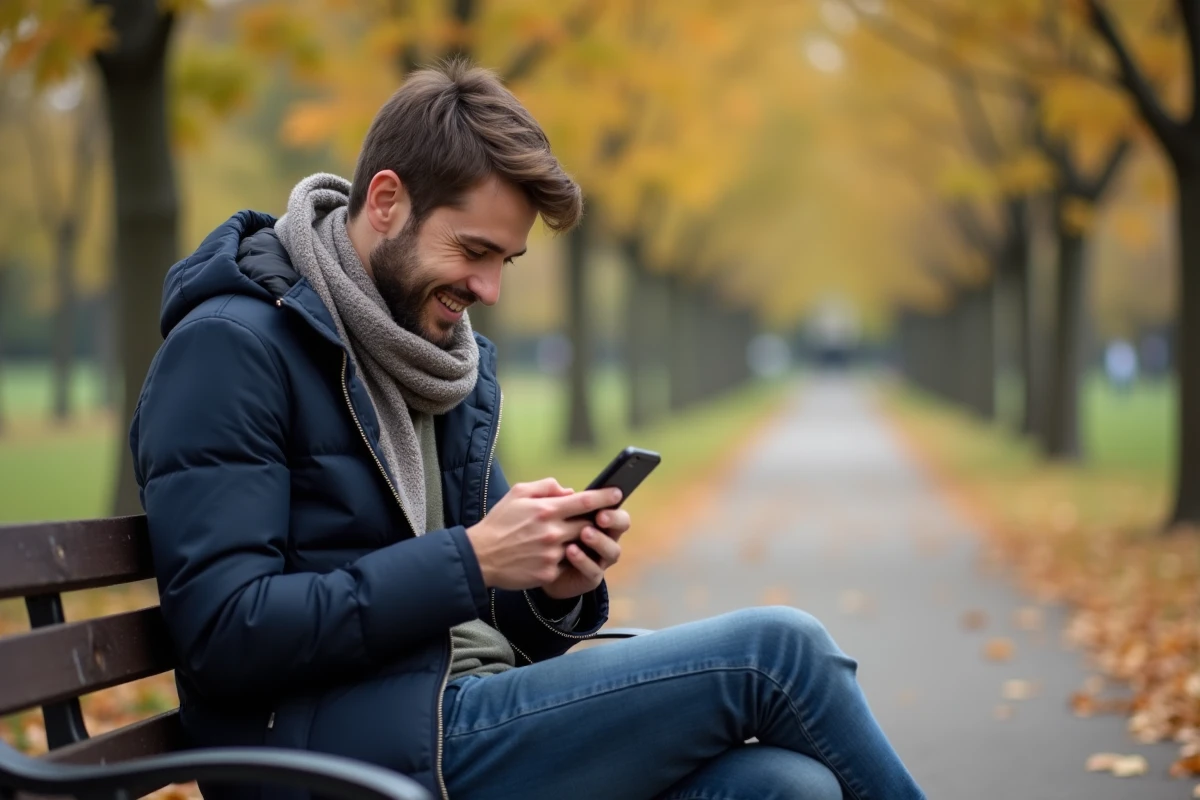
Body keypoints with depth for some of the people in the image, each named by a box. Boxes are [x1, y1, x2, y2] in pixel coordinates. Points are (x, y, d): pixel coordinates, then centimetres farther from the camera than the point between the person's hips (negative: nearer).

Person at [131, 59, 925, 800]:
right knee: (774, 651, -15)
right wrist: (470, 560, -18)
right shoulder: (230, 350, -7)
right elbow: (227, 633, -17)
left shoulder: (459, 362, 18)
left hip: (458, 719, 8)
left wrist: (556, 588, -1)